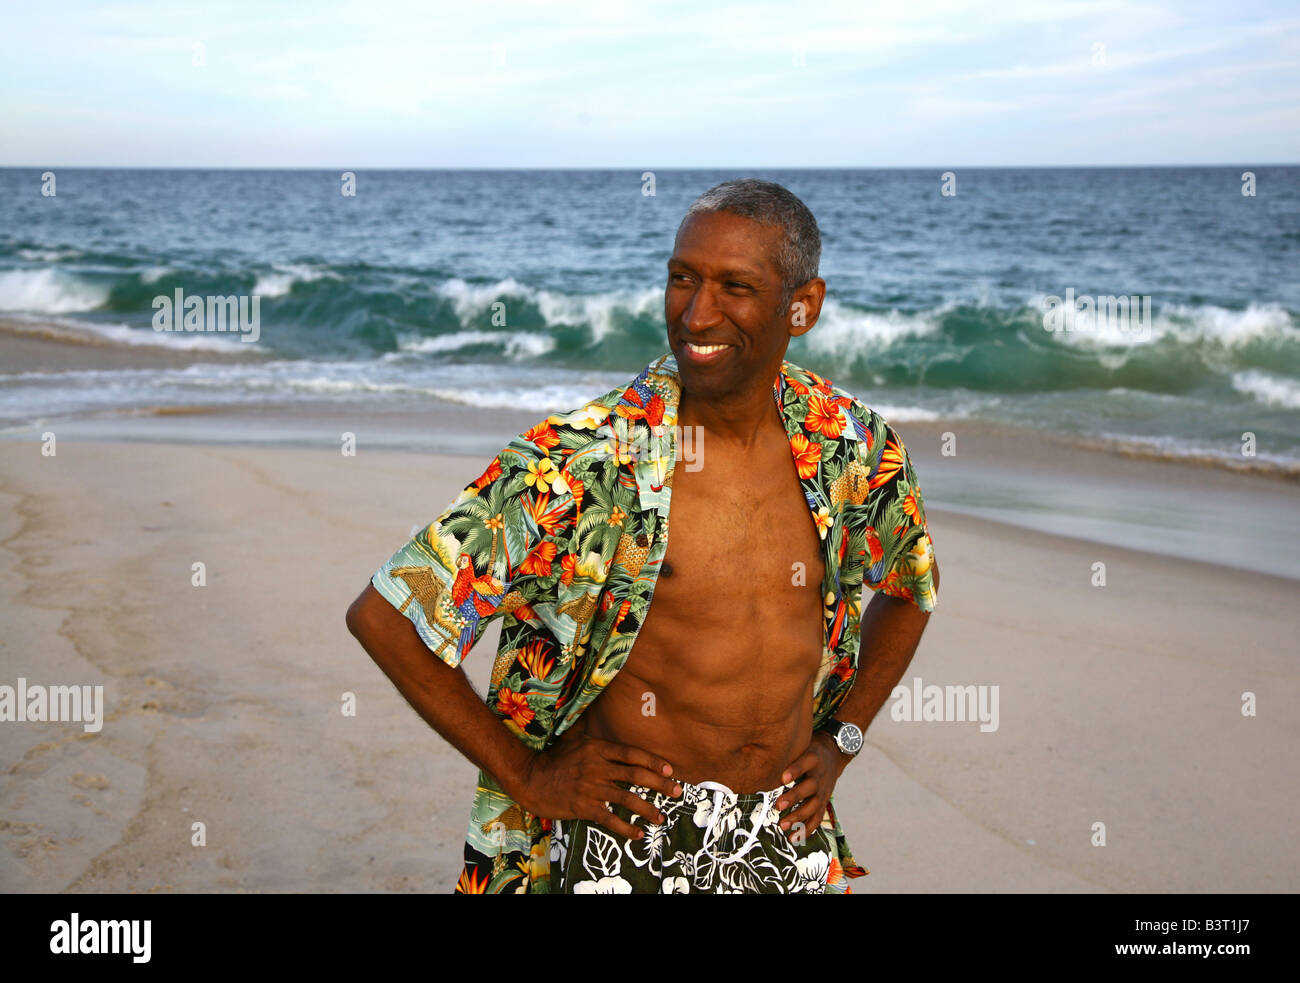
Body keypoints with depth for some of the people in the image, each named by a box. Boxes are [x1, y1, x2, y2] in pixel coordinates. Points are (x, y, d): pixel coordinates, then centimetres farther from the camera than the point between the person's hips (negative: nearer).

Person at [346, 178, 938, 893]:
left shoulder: (858, 450, -3)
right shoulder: (584, 458, -16)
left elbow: (910, 589, 19)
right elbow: (381, 614, -13)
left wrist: (839, 740, 7)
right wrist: (527, 775, -10)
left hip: (792, 838, 4)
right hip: (629, 832, -4)